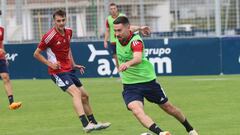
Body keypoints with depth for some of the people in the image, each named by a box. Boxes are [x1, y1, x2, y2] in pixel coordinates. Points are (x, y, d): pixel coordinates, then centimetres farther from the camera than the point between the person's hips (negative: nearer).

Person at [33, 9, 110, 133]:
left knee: (84, 95, 14)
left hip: (69, 70, 8)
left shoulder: (68, 32, 6)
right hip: (58, 72, -8)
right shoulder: (50, 36, -17)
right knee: (76, 92, -25)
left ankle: (93, 123, 30)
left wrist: (73, 64, 17)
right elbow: (36, 54, -9)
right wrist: (50, 63, -17)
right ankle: (86, 125, -35)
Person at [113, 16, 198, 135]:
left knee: (167, 107, 14)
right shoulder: (120, 37, -7)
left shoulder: (136, 40, -26)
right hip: (129, 85, 4)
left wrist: (128, 63, -67)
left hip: (147, 80, -4)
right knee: (136, 110, -26)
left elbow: (138, 58, -49)